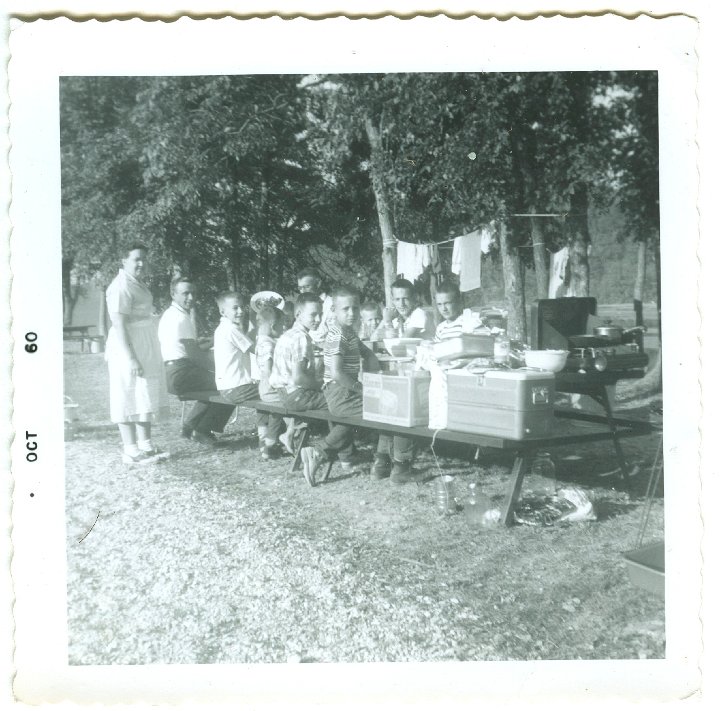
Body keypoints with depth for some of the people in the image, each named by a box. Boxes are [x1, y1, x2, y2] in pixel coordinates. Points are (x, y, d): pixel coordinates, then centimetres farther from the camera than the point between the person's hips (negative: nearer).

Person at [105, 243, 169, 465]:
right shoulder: (121, 286, -15)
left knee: (145, 397, 13)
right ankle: (131, 451, 1)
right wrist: (130, 358, -26)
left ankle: (146, 445, 21)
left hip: (146, 350, 10)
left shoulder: (137, 283, 15)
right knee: (129, 399, -4)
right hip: (129, 349, -10)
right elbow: (119, 324, -21)